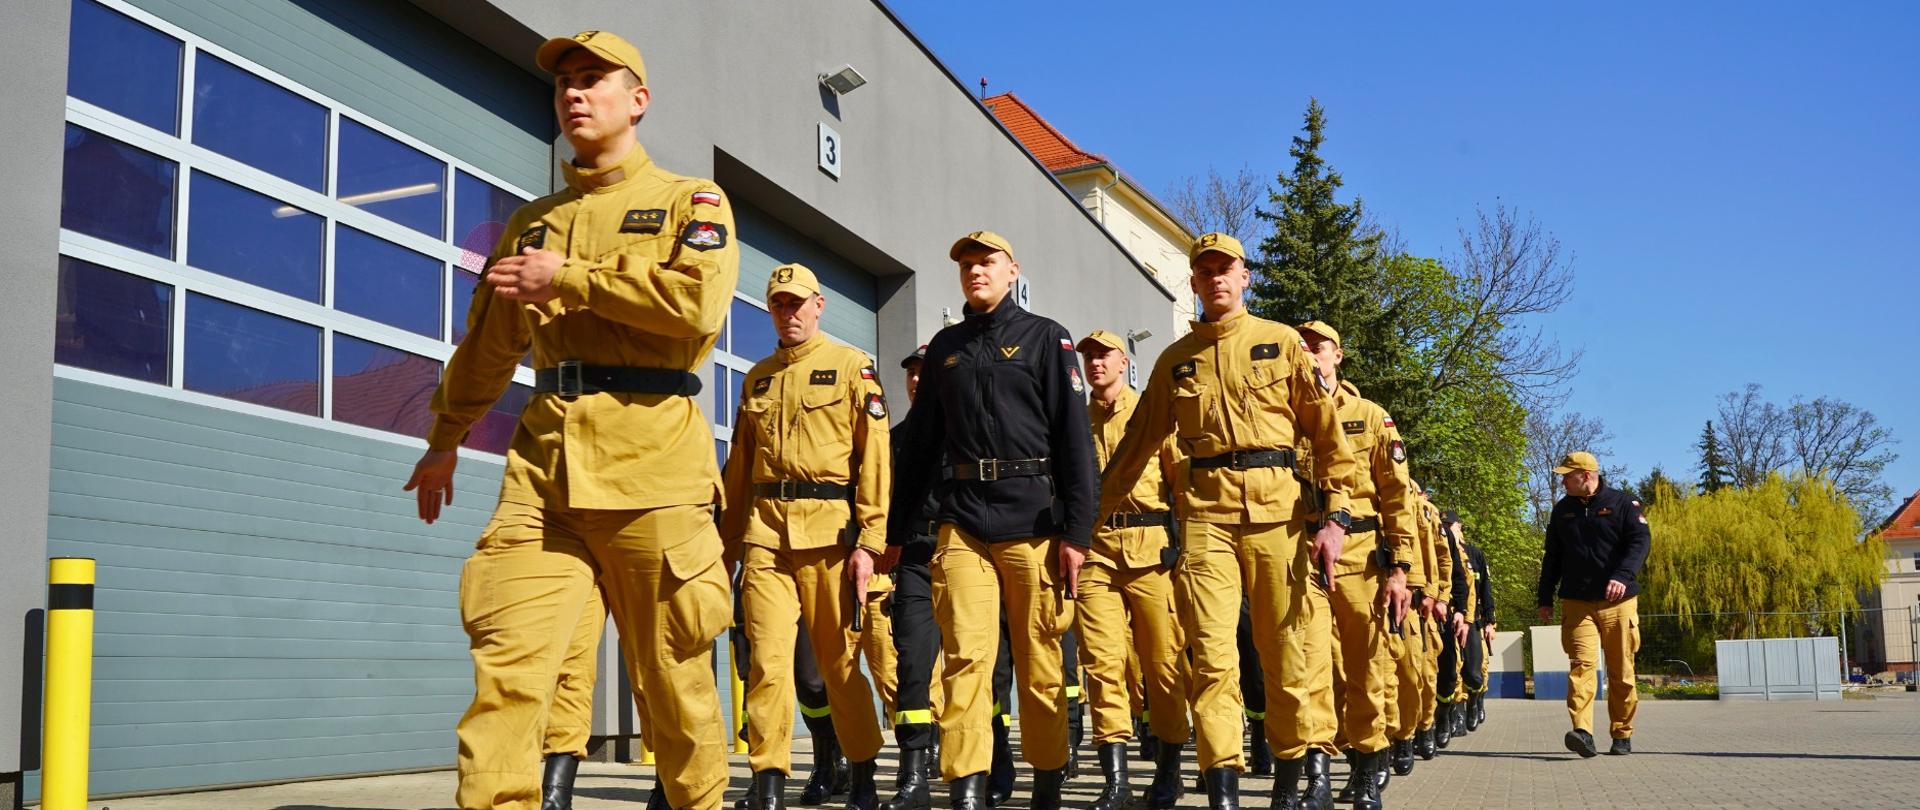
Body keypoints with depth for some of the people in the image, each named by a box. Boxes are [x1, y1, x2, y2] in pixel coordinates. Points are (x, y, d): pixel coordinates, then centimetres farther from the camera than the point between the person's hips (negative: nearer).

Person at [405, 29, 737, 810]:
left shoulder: (691, 200, 8)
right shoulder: (531, 222, 22)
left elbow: (699, 299, -12)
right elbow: (486, 344, 30)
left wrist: (569, 279, -8)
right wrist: (445, 440, 33)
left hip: (653, 460, -3)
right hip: (544, 462, 4)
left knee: (673, 674, 4)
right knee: (506, 658, -11)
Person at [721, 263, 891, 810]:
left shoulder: (852, 368, 5)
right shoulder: (758, 378, 19)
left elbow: (875, 458, -3)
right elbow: (738, 467, 20)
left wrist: (869, 542, -11)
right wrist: (727, 544, 14)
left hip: (828, 531, -3)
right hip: (765, 532, 3)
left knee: (840, 660, 4)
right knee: (768, 657, -6)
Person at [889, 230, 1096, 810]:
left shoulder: (1045, 338, 5)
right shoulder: (945, 348, 16)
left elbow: (1075, 439, -2)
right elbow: (921, 442, 18)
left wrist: (1076, 532, -10)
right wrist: (893, 531, 14)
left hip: (1033, 520, -2)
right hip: (962, 519, 3)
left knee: (1041, 664, 3)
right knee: (966, 658, -7)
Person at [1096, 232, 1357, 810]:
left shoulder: (1282, 343, 9)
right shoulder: (1175, 361, 17)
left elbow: (1329, 435, 5)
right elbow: (1138, 443, 21)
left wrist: (1334, 518, -5)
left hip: (1280, 508, -1)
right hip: (1205, 512, 2)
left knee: (1290, 650, 1)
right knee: (1212, 652, -5)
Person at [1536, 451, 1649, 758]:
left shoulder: (1622, 503, 0)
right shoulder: (1562, 510, 12)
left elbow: (1640, 541, -11)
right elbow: (1552, 557, 18)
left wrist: (1623, 576, -26)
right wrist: (1545, 598, 15)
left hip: (1618, 603, -2)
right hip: (1576, 603, 2)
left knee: (1621, 670, 5)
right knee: (1581, 663, -15)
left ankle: (1622, 735, 16)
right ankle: (1582, 731, -25)